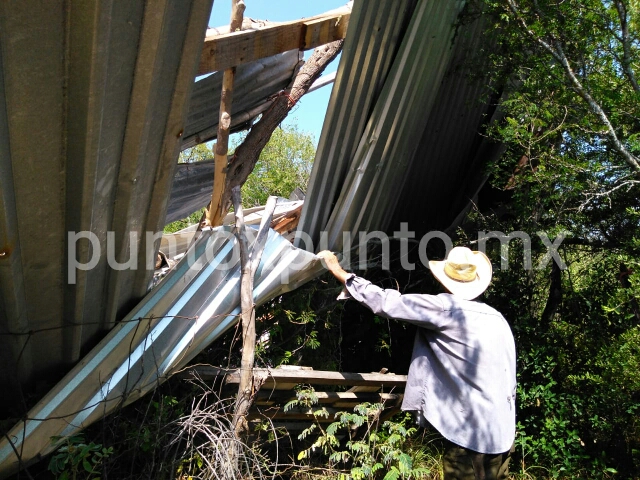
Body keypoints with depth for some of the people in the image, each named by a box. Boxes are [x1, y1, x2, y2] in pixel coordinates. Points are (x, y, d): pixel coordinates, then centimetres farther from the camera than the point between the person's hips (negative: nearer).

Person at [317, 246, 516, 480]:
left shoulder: (445, 308, -14)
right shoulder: (497, 318, 5)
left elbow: (386, 303, -15)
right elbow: (508, 381, 10)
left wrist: (339, 271, -6)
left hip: (471, 432, -7)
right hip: (501, 433, 7)